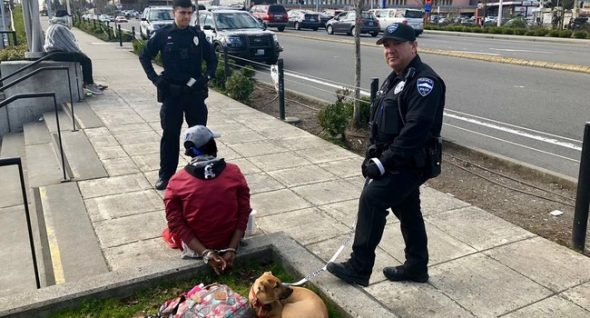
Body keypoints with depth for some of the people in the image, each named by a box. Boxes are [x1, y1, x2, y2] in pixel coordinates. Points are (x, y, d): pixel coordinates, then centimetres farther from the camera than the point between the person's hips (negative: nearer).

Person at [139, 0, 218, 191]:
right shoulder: (162, 35, -3)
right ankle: (166, 175, 14)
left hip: (195, 92, 2)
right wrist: (154, 78, -5)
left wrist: (207, 76, -4)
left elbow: (212, 58, 11)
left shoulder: (198, 35, 2)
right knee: (170, 134, 4)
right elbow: (144, 56, 6)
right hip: (171, 93, -1)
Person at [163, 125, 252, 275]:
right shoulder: (234, 172, -12)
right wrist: (232, 249, -12)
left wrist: (205, 253, -15)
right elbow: (243, 214, -12)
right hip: (229, 243, 1)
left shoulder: (176, 182, -15)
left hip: (196, 247, -1)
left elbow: (176, 224, -15)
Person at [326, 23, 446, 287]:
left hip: (411, 163, -10)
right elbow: (380, 122, 17)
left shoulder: (424, 81, -18)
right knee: (407, 211, 17)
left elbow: (416, 129, -27)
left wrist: (384, 161, -26)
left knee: (371, 199, -16)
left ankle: (359, 268, -8)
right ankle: (416, 266, 32)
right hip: (397, 161, 10)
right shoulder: (395, 79, 14)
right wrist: (373, 154, 5)